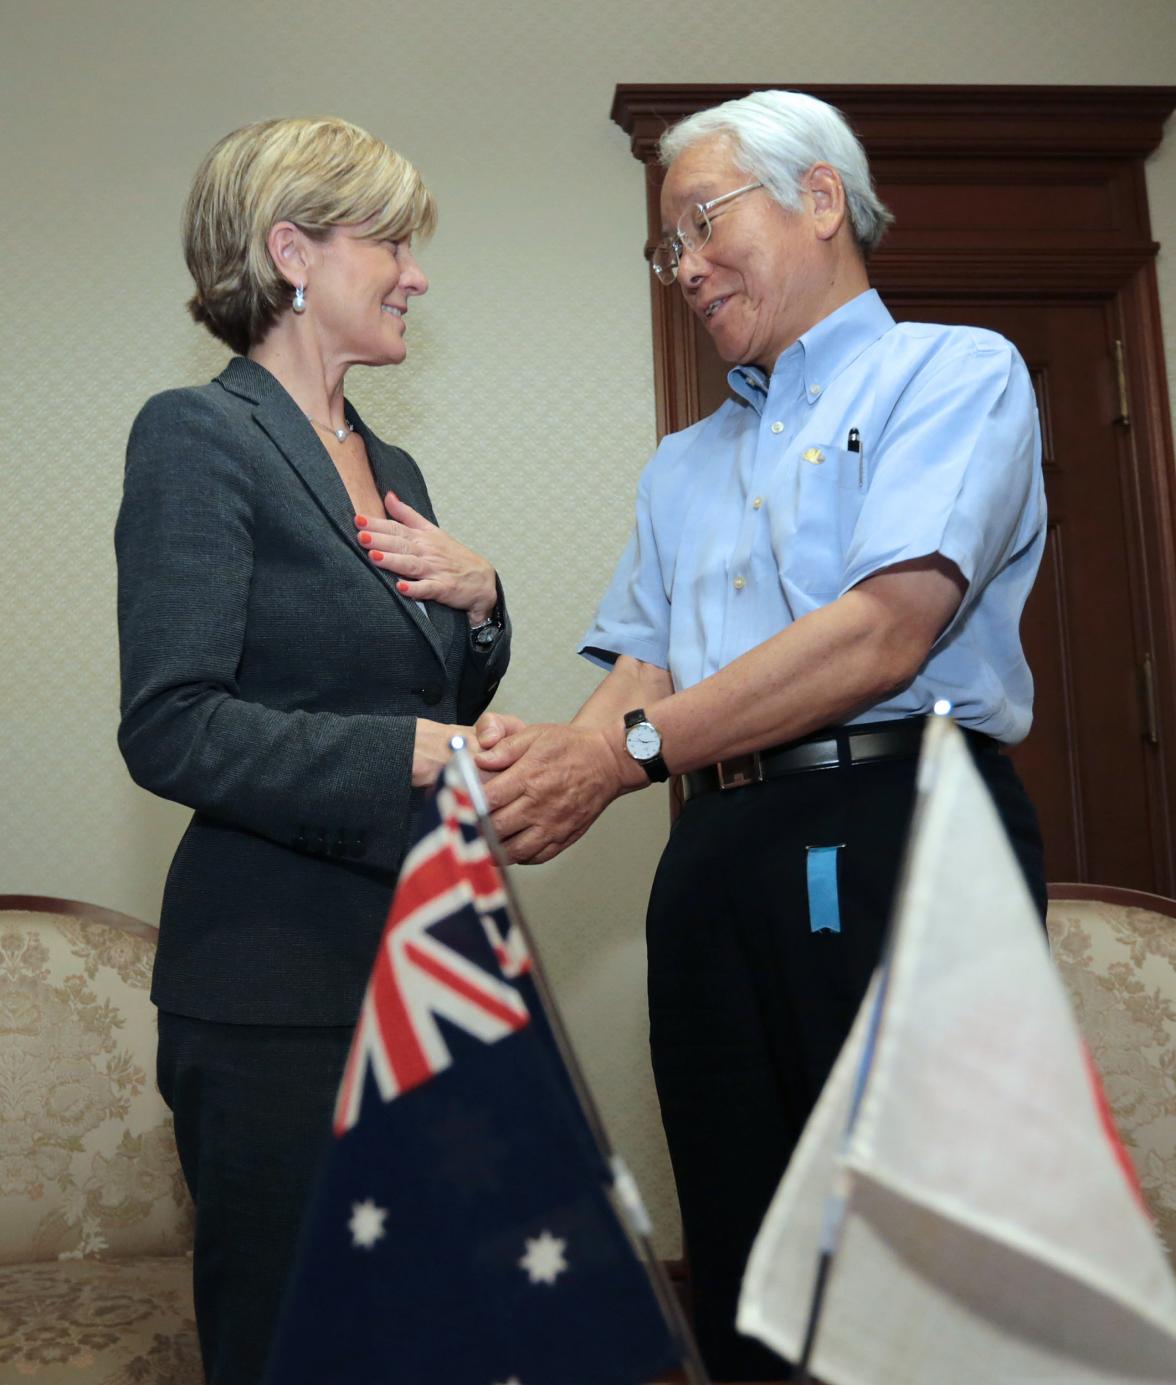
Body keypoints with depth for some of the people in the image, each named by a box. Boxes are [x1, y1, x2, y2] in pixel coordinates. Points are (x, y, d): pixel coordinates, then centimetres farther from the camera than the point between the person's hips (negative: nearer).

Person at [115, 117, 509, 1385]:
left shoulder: (393, 470, 16)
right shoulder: (198, 436, -8)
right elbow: (172, 731, -18)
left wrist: (479, 599, 2)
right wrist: (422, 753, -21)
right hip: (282, 979, -7)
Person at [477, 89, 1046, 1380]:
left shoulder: (953, 373, 2)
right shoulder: (683, 465, 23)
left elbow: (884, 633, -13)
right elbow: (641, 669, 14)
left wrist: (623, 752, -17)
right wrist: (543, 754, -9)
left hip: (899, 833, -6)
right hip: (718, 860, 6)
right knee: (741, 1274, 12)